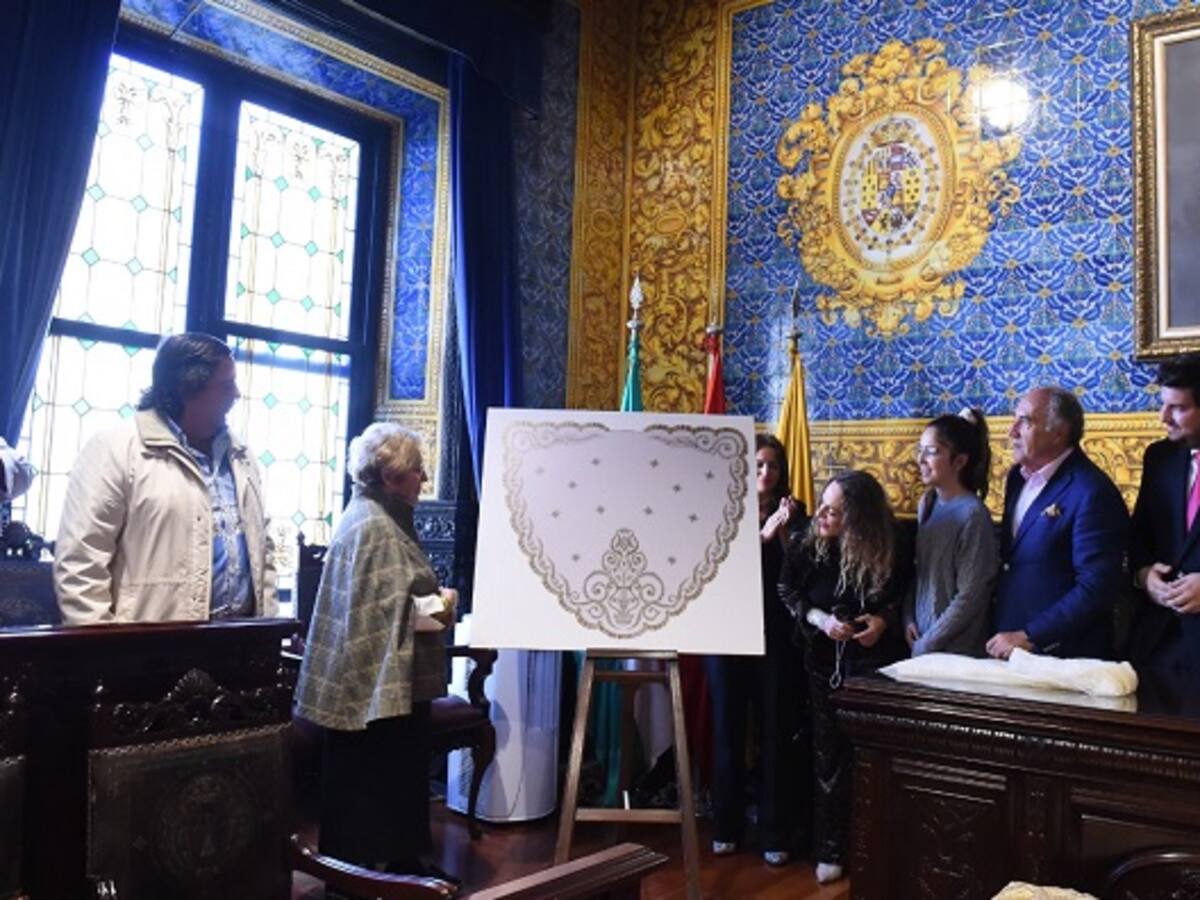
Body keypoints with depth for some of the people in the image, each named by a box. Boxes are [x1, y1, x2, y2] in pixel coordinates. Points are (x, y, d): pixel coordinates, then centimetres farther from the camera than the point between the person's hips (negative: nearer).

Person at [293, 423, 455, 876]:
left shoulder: (379, 517, 14)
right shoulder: (374, 526, -19)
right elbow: (391, 610, -25)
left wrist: (433, 601, 6)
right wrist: (441, 607, -12)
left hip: (388, 680, 10)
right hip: (379, 681, -10)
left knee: (397, 778, 18)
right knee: (372, 784, 1)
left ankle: (402, 860, 28)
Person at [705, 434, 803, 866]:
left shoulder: (792, 512, 5)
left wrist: (785, 531, -17)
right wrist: (763, 533, -23)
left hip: (776, 636, 0)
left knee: (775, 733, 2)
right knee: (728, 729, 6)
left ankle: (774, 834, 11)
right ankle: (726, 827, 20)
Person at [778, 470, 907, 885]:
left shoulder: (887, 550, -12)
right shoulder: (806, 545, -10)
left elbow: (900, 597, 3)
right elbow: (787, 593, 0)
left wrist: (882, 620, -15)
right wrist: (819, 618, -15)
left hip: (871, 662, -1)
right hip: (823, 661, 1)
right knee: (829, 755, 6)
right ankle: (829, 849, 17)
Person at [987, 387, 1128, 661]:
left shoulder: (1092, 493, -18)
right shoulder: (1018, 476, 6)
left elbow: (1096, 587, -21)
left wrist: (1028, 637, -19)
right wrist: (1002, 633, 7)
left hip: (1061, 656, -7)